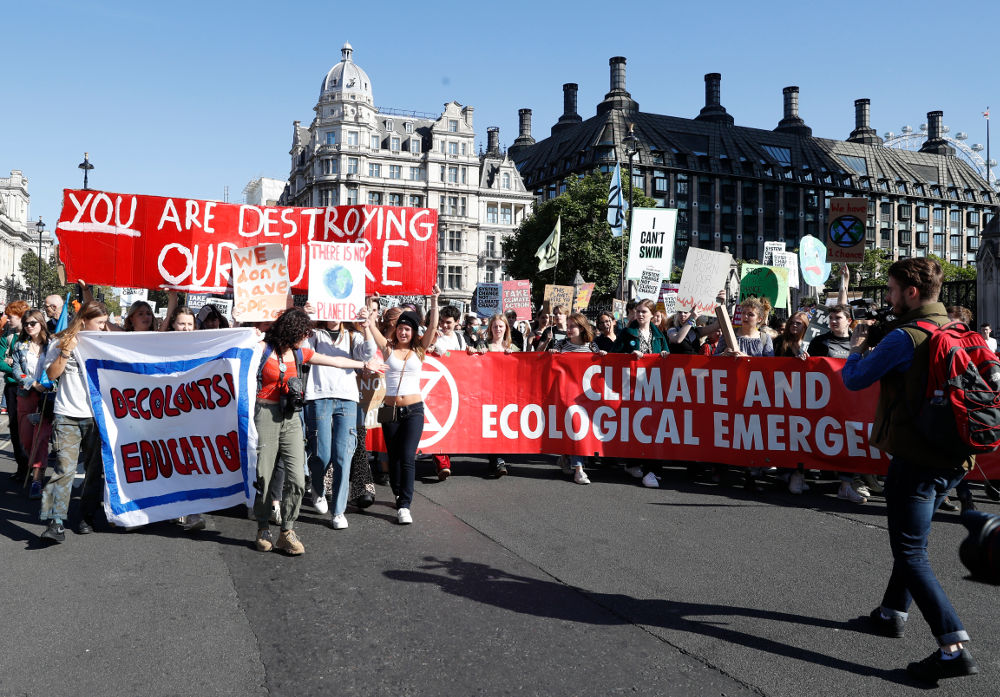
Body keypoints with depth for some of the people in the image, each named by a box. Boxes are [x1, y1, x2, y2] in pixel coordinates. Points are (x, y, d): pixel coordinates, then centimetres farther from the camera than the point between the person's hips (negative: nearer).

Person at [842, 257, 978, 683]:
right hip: (954, 458, 9)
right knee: (911, 541, 24)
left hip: (916, 458, -8)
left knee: (911, 554, -2)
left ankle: (954, 647, -7)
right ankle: (893, 613, 38)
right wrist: (874, 347, 16)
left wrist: (857, 346, 11)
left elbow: (855, 380, -8)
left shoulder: (904, 337, -16)